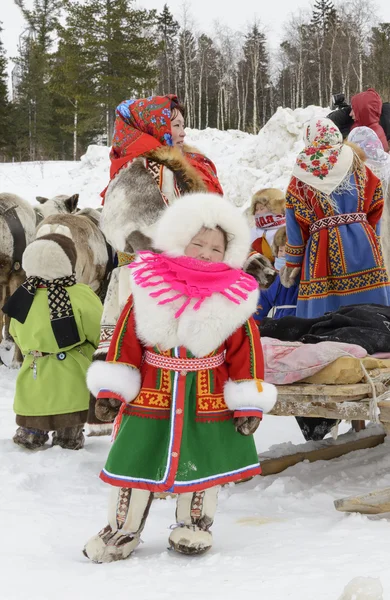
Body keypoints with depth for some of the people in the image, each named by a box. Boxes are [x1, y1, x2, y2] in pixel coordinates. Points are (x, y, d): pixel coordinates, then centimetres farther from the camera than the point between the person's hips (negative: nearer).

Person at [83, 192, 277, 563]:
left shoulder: (234, 298, -8)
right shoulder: (149, 287, -8)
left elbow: (246, 349, -4)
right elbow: (125, 335, -2)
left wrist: (249, 402, -6)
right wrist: (111, 384, -4)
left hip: (208, 398, 0)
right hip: (152, 391, 0)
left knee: (201, 460, 13)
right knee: (136, 458, 6)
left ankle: (193, 525, 33)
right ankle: (122, 529, 22)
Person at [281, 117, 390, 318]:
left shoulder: (301, 178, 4)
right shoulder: (358, 168, 7)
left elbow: (296, 225, 5)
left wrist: (293, 262, 14)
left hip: (321, 250, -1)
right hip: (361, 245, 1)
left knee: (323, 312, 2)